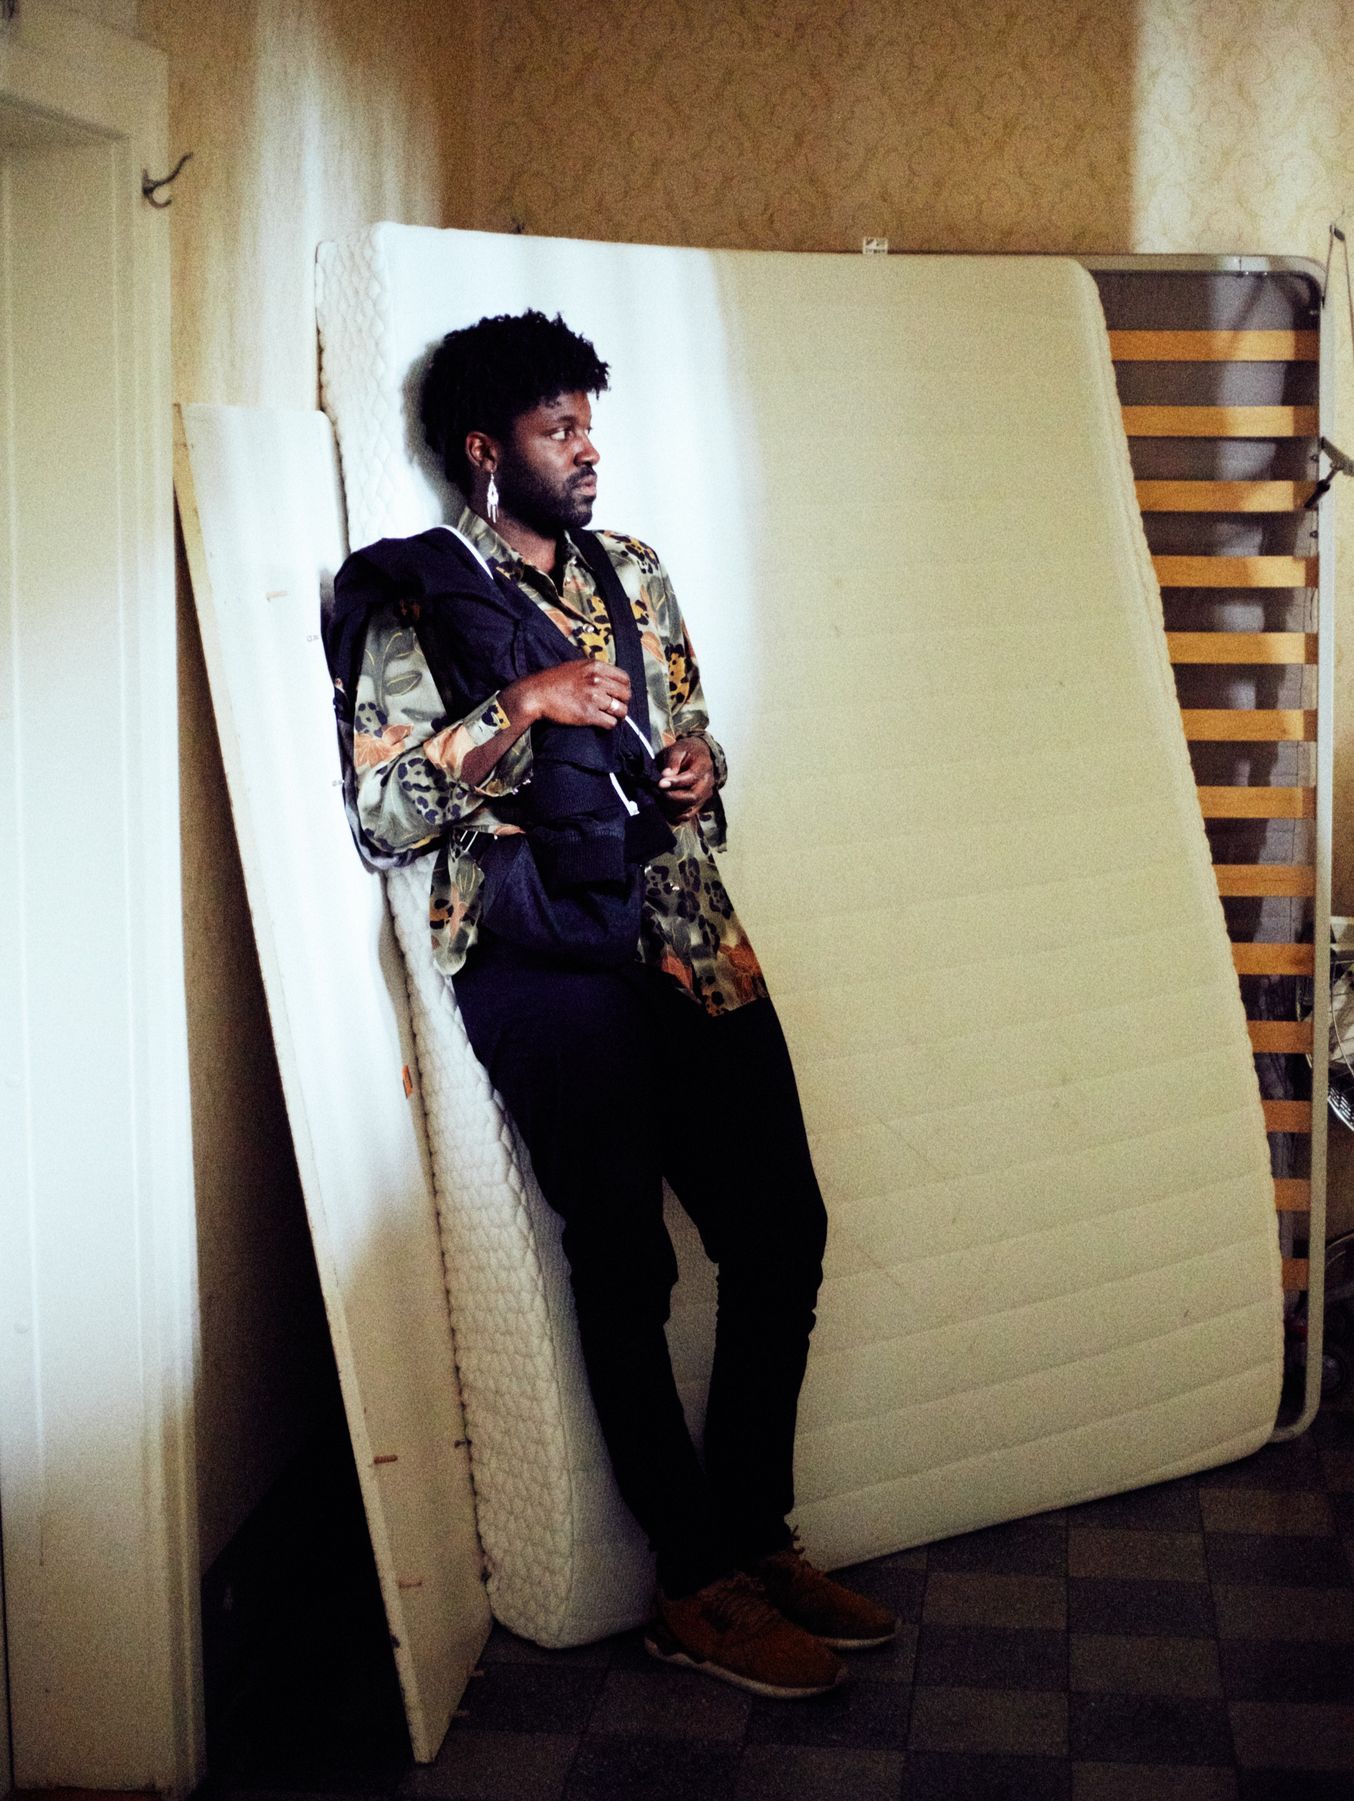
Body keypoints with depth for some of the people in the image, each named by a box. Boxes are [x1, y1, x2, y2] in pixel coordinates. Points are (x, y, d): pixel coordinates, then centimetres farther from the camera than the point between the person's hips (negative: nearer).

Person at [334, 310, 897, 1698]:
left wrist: (700, 768, 2)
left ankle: (759, 1534, 21)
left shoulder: (633, 573, 17)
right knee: (625, 1267, -1)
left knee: (781, 1229, 6)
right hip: (546, 959, -6)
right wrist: (523, 706, -17)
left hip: (689, 936, 7)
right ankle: (696, 1588, 10)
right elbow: (381, 812, -9)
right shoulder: (415, 596, -2)